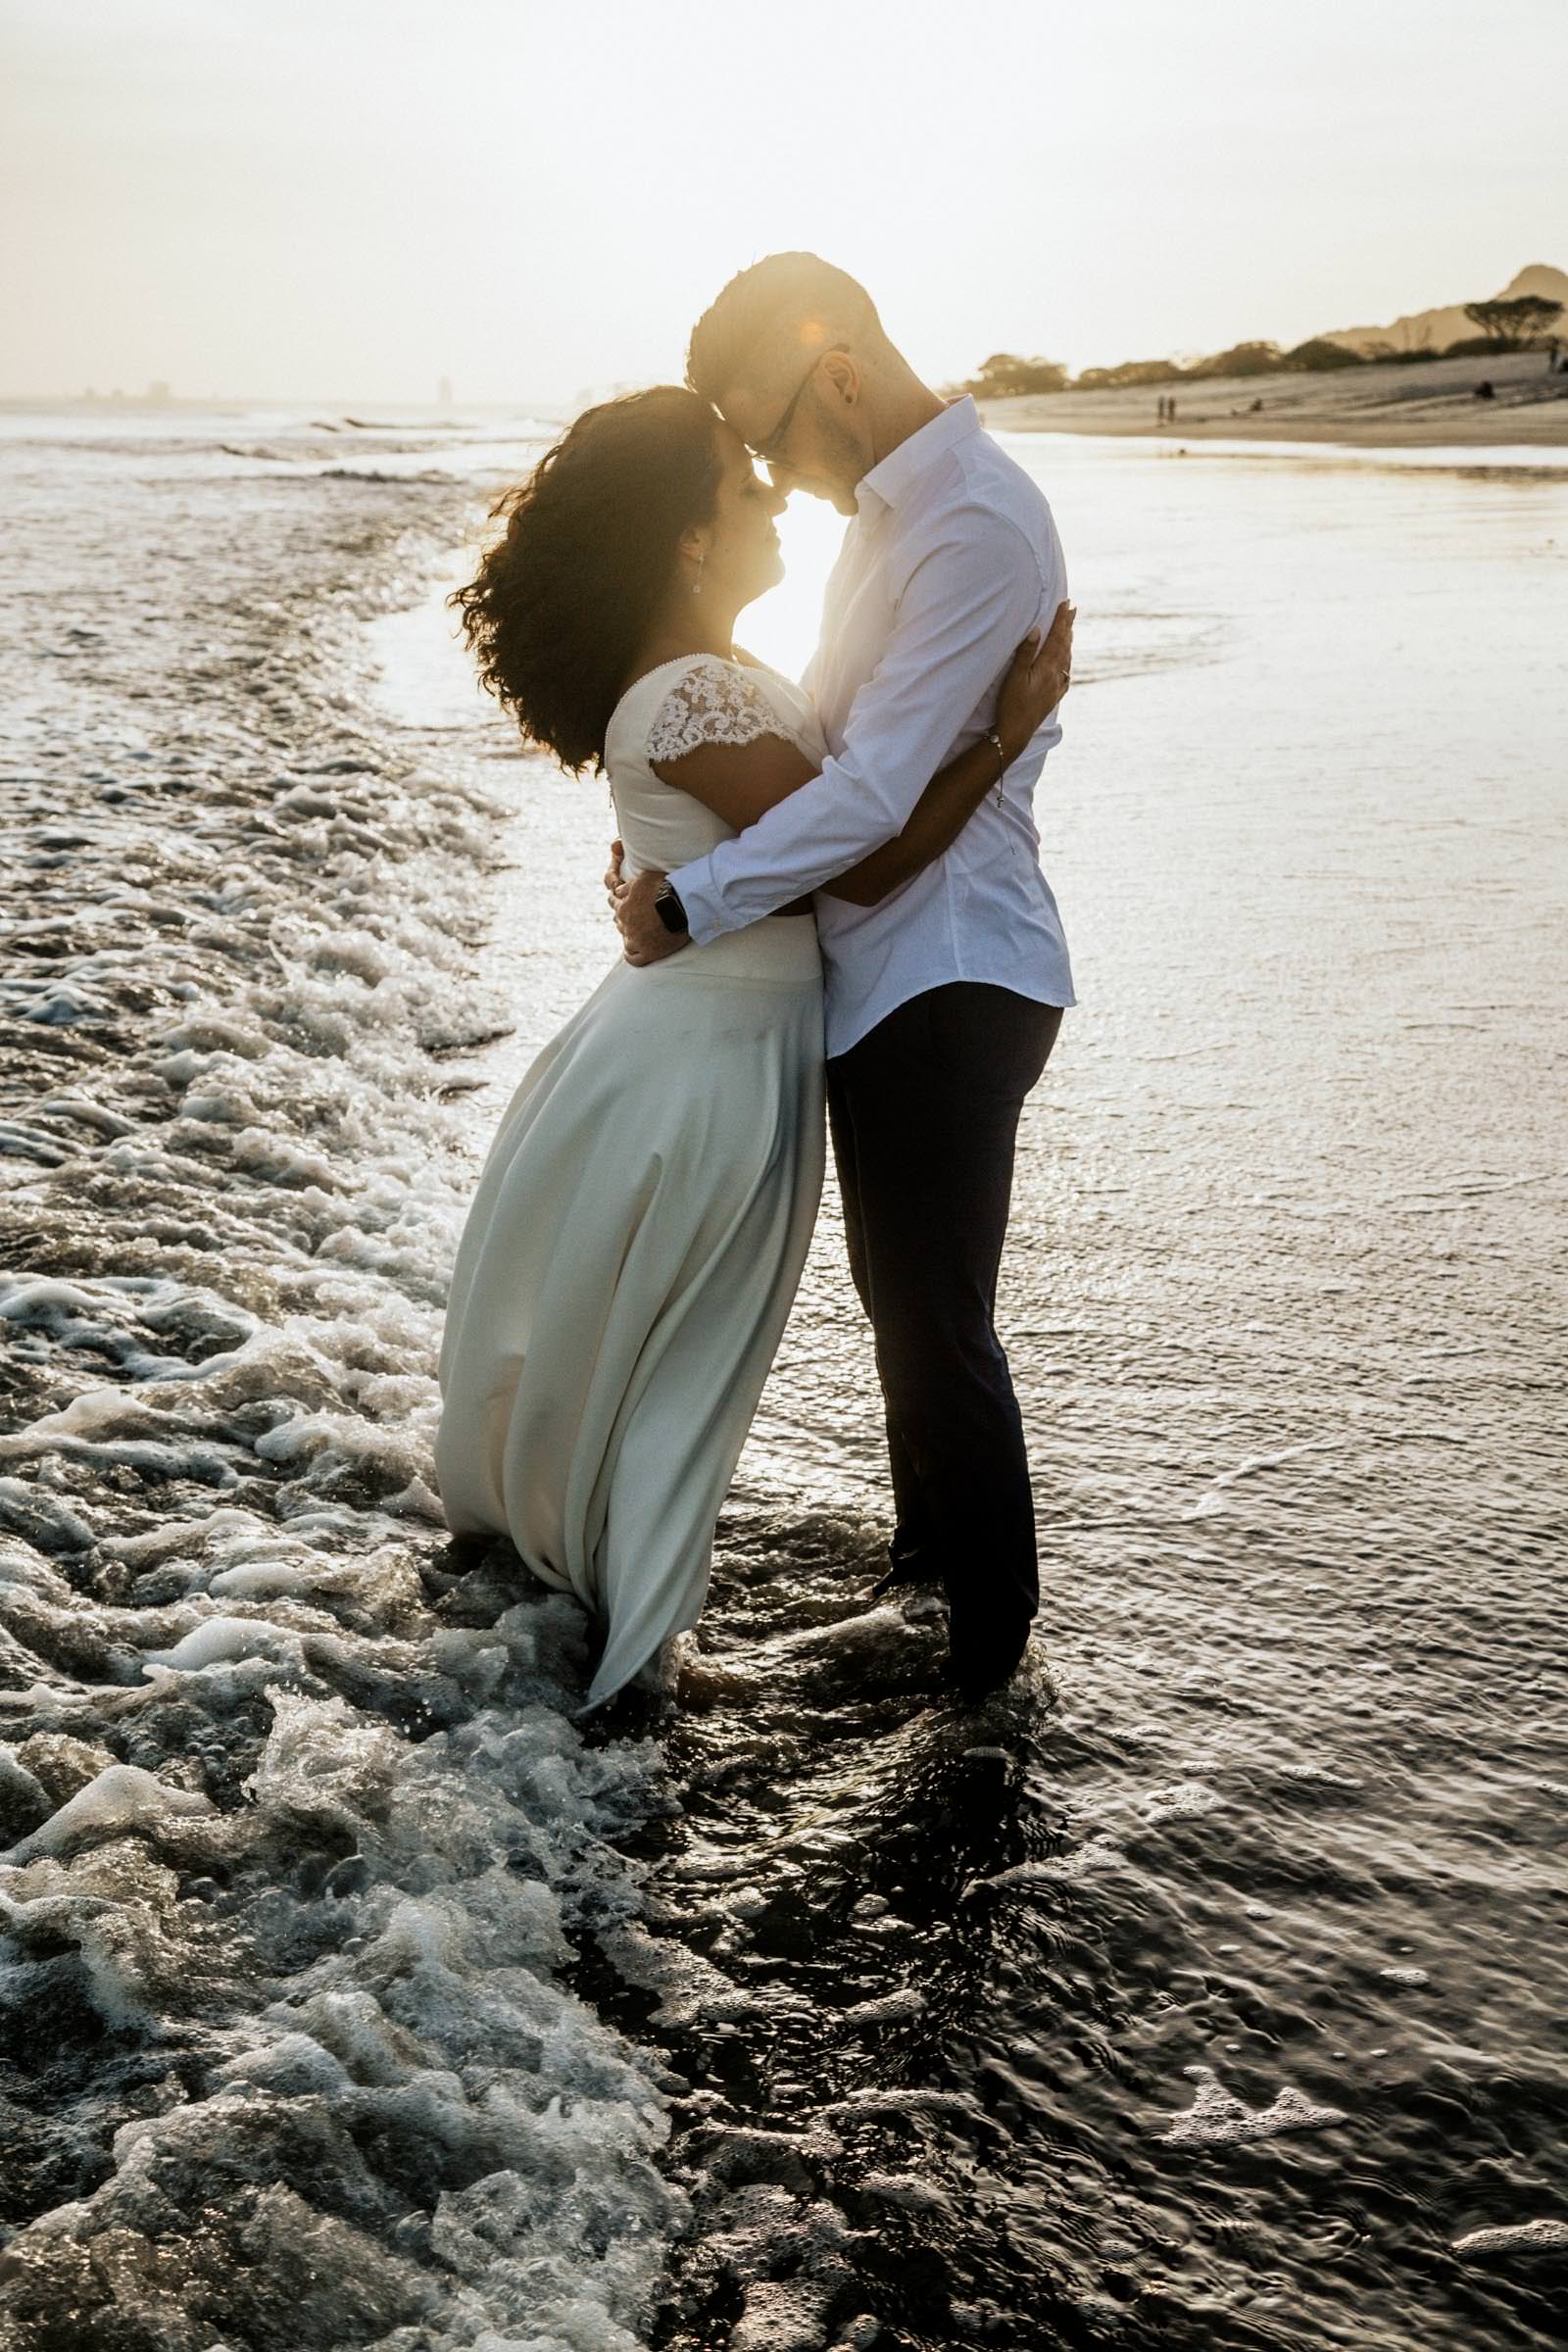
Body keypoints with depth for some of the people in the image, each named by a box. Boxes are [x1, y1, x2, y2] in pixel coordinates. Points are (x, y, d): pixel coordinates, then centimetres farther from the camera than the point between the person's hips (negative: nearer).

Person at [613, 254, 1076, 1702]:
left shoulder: (976, 524, -20)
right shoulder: (887, 508, 13)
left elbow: (877, 788, -23)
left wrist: (694, 904, -15)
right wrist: (679, 839, 10)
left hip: (950, 982, -10)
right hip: (885, 971, 10)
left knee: (937, 1323, -2)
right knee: (900, 1296, 20)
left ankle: (990, 1643, 14)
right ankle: (926, 1566, 38)